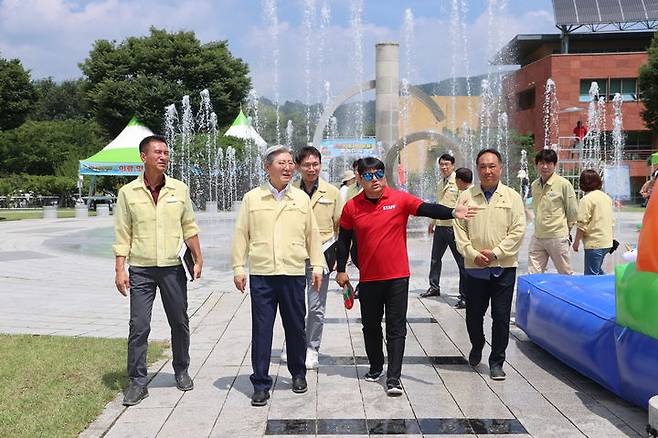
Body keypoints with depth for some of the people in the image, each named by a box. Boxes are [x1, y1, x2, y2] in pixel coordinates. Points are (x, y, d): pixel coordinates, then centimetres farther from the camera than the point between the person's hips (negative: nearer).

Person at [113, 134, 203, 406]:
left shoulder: (179, 189, 3)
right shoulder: (128, 192, -1)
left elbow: (189, 228, 10)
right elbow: (122, 235, 0)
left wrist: (198, 260, 8)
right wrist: (120, 270, -6)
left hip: (173, 268, 2)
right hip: (141, 270, -2)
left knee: (180, 323, 11)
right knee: (139, 327, -2)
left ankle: (181, 371, 29)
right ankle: (137, 382, 9)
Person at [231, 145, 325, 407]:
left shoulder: (301, 198, 8)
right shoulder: (252, 198, 5)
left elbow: (312, 234, 11)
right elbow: (241, 235, 5)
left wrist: (317, 266, 8)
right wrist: (238, 268, 1)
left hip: (294, 273, 1)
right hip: (261, 275, -1)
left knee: (295, 327, 10)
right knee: (261, 330, 1)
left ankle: (298, 374, 30)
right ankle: (261, 383, 11)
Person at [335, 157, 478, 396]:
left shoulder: (400, 199, -5)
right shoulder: (351, 207, 0)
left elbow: (427, 209, -17)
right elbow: (343, 240, 8)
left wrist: (452, 212, -34)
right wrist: (341, 270, 7)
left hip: (397, 276, -2)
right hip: (368, 278, 2)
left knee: (396, 328, 0)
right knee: (371, 326, 14)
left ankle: (393, 378, 4)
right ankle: (376, 368, 33)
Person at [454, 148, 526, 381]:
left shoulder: (512, 196, 2)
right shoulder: (466, 196, 5)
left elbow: (518, 231, -4)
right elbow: (459, 229, 3)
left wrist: (495, 252, -11)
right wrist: (473, 254, -9)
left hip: (504, 267, -1)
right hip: (475, 267, 1)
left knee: (501, 316, 1)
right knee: (473, 314, 11)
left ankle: (497, 362, 15)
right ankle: (477, 346, 39)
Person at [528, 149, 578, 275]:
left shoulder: (564, 184, -10)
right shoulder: (535, 185, 8)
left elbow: (573, 211, -2)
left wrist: (565, 228, 9)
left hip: (558, 237, -5)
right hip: (537, 237, 5)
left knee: (566, 275, 8)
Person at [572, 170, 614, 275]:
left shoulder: (586, 199, -13)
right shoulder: (607, 197, 12)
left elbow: (582, 224, -16)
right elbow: (611, 221, 19)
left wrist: (576, 241, -8)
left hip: (594, 243, -8)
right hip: (607, 242, 8)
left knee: (591, 275, -2)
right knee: (597, 271, 21)